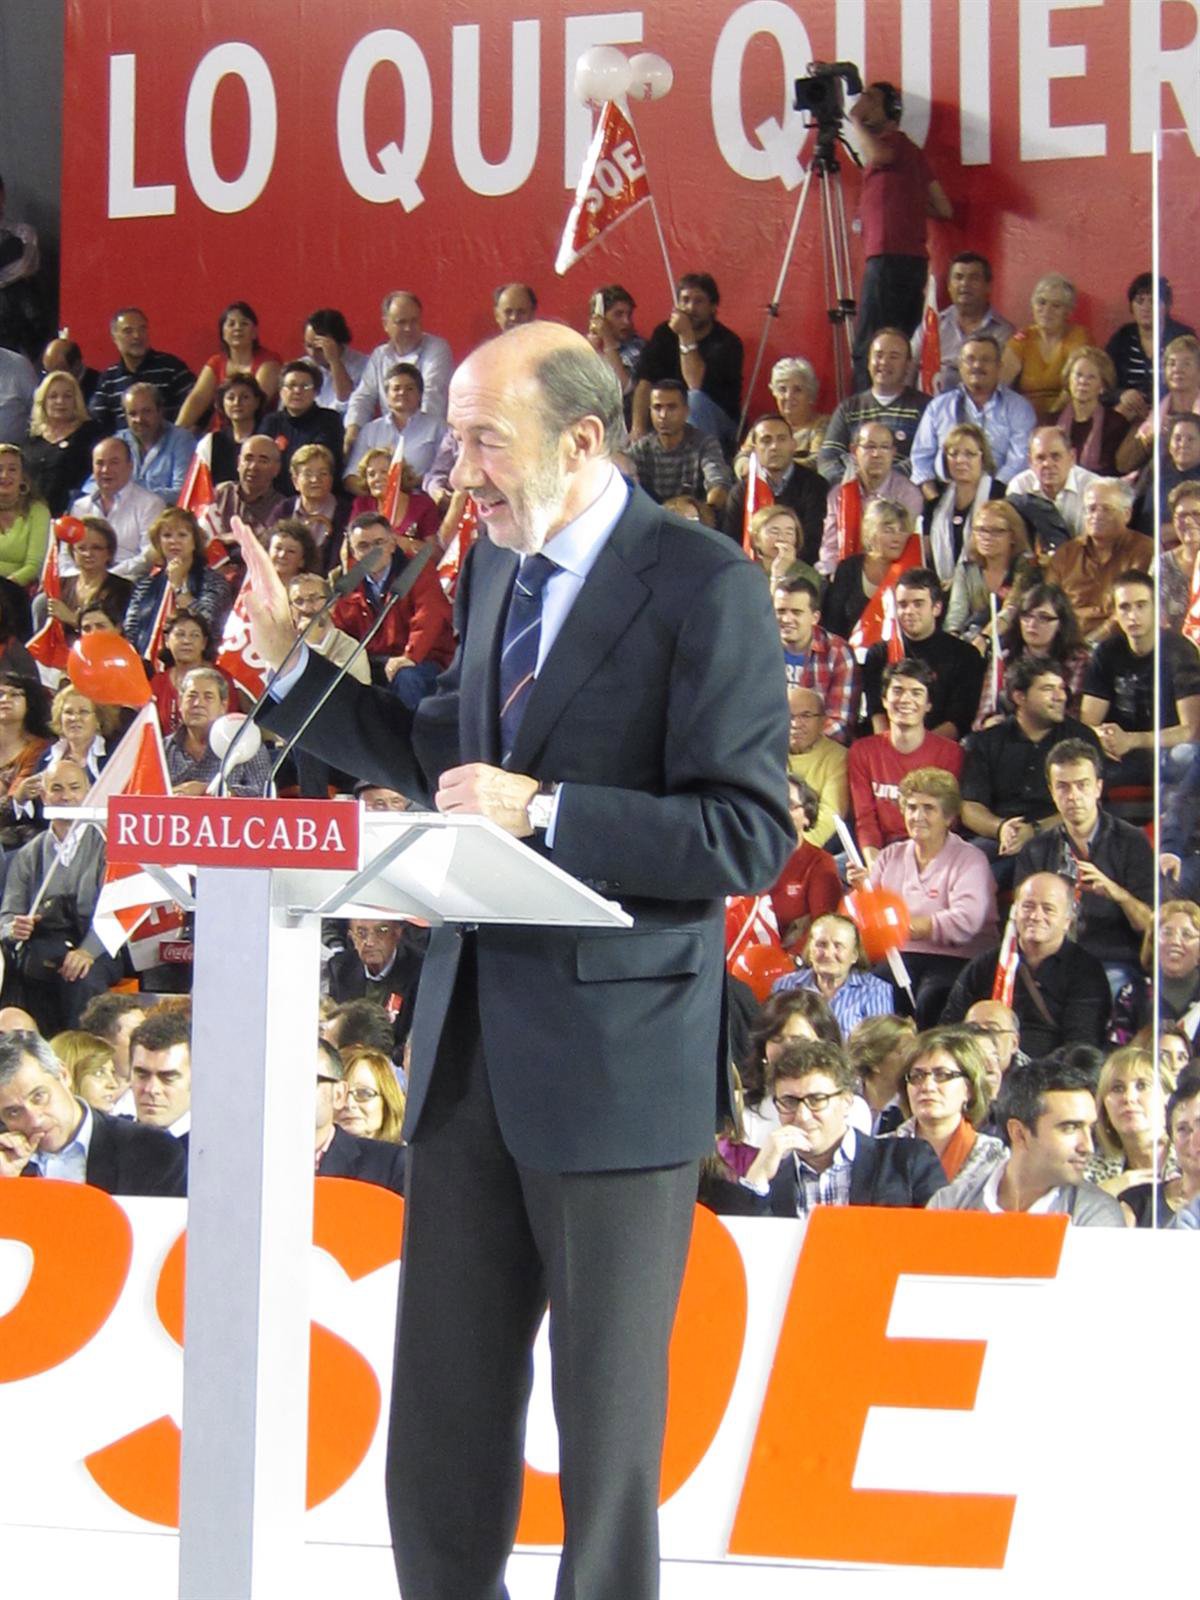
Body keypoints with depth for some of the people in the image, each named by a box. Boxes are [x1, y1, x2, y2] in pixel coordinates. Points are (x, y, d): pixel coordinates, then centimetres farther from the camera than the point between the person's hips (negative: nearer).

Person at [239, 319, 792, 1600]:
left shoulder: (703, 586, -12)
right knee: (442, 1404, 11)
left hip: (615, 1049, -7)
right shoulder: (496, 562, 12)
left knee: (606, 1412, 3)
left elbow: (747, 836, -17)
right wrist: (291, 666, 13)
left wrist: (544, 812, -23)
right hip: (473, 1042, 7)